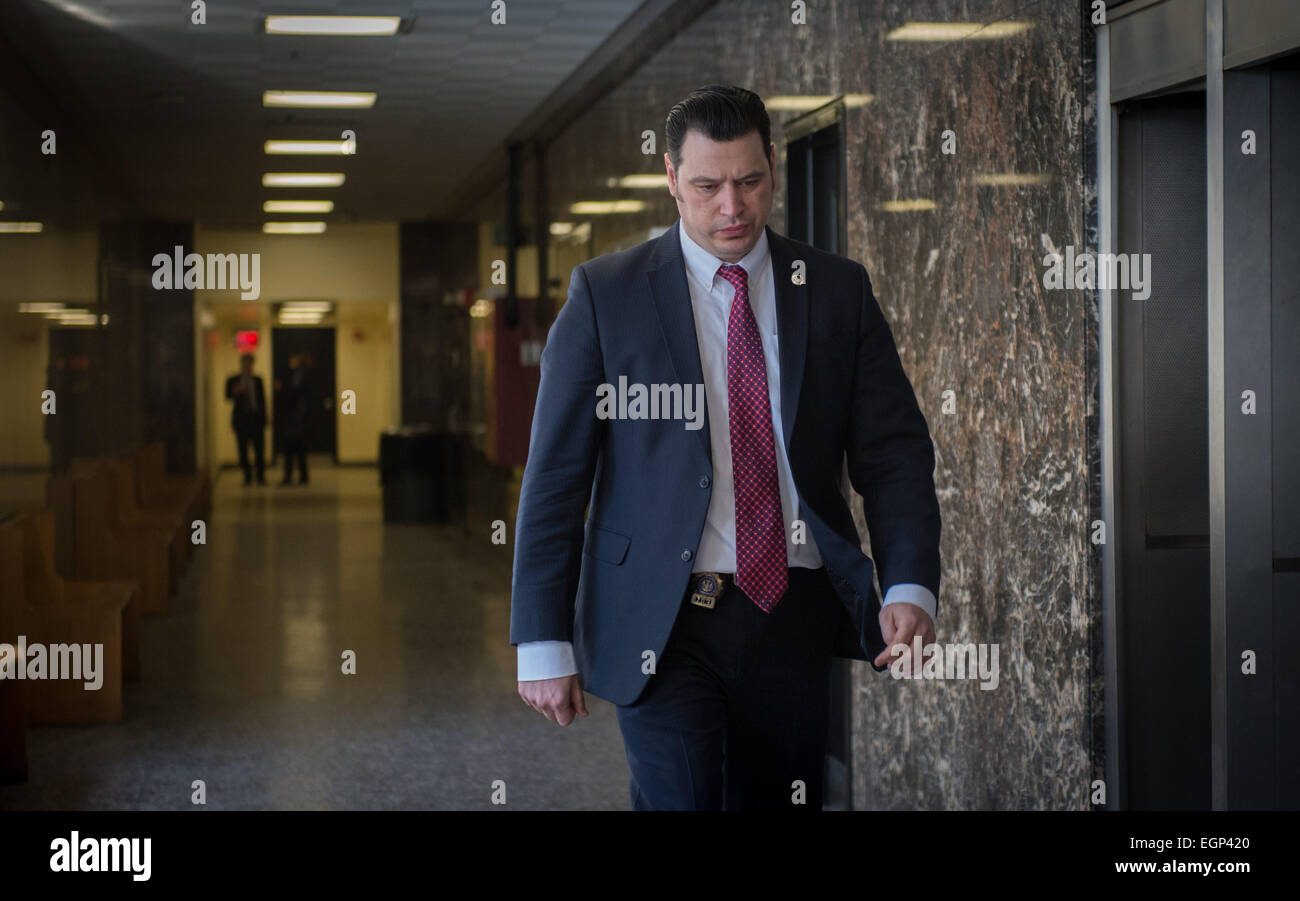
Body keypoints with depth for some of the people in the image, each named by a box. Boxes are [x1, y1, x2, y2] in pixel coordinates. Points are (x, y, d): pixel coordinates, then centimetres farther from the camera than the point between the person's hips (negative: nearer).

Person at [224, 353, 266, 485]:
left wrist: (264, 420, 7)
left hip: (256, 419, 1)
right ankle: (247, 476, 7)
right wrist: (235, 392, -28)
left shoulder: (257, 380, 12)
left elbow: (262, 400, 12)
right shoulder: (232, 380, 7)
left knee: (259, 449, -5)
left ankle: (260, 477, 1)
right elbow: (228, 397, -6)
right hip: (241, 419, -1)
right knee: (243, 449, -2)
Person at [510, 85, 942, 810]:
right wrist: (545, 643, -7)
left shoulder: (838, 290, 7)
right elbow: (555, 477, -1)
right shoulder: (606, 293, 0)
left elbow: (893, 451, 6)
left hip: (797, 616, 3)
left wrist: (910, 585, -11)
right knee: (681, 799, -15)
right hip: (666, 619, -2)